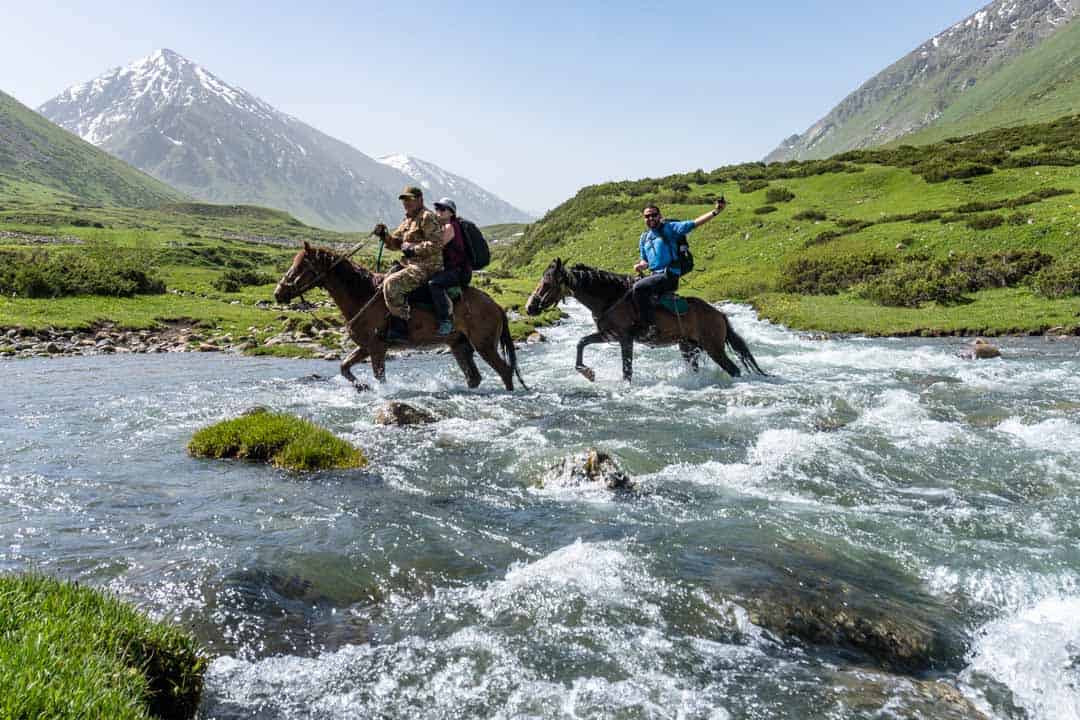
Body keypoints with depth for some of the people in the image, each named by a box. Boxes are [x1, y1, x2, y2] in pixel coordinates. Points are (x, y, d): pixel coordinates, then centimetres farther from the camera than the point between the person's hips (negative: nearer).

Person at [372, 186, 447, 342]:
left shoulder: (427, 217, -10)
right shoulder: (407, 221, 20)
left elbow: (437, 243, -20)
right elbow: (395, 243, 24)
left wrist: (413, 249, -20)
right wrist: (384, 235, 4)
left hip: (426, 268, -11)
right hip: (411, 266, 11)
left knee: (391, 284, -26)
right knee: (382, 280, 19)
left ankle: (400, 327, -25)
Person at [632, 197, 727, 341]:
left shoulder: (669, 228, 0)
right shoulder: (644, 238, 19)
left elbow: (695, 223, -8)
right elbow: (645, 260, 26)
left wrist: (715, 211, -20)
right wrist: (640, 266, 1)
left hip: (669, 275, -8)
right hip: (655, 275, 8)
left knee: (638, 287, -27)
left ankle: (650, 327, -26)